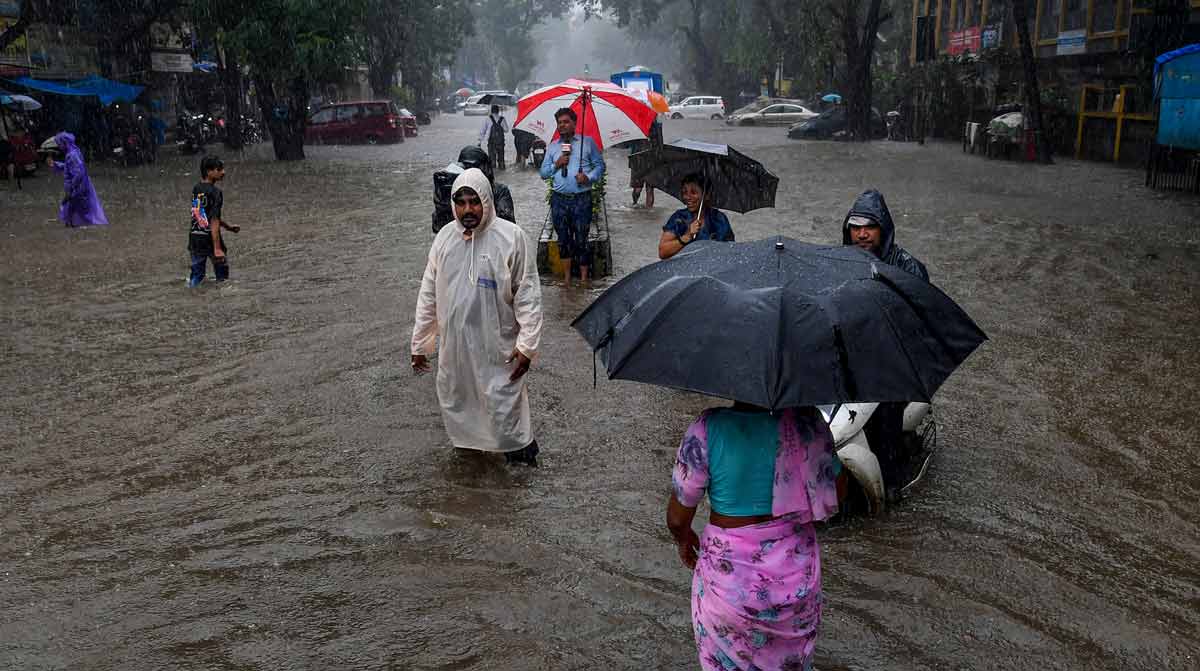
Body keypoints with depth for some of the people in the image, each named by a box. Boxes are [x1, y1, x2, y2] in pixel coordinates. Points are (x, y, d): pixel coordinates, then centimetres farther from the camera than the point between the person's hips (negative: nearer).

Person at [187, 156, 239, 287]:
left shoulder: (195, 189, 8)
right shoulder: (215, 192, -15)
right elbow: (214, 222, -20)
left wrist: (228, 226, 28)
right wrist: (217, 248, -21)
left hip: (194, 238, 7)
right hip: (210, 239, -7)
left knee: (196, 278, 11)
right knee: (222, 276, 8)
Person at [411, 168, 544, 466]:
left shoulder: (511, 237, -13)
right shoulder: (445, 237, 0)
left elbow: (528, 296, -10)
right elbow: (428, 294, 7)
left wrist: (527, 345, -14)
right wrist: (419, 343, 8)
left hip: (496, 345, -4)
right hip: (453, 344, 5)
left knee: (503, 403, 0)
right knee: (454, 401, 17)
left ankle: (521, 448, 25)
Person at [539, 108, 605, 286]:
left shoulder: (588, 142, 5)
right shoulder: (552, 147, 14)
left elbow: (600, 165, 5)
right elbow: (543, 173, 13)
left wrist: (589, 177, -13)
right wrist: (556, 165, -5)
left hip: (582, 199, -3)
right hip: (559, 199, 3)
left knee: (581, 239, -1)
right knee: (563, 239, 9)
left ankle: (583, 278, 7)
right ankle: (566, 277, 18)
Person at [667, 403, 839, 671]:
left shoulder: (707, 429, -21)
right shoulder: (802, 424, -15)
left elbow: (678, 517, -13)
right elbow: (835, 493, -1)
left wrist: (684, 540, 9)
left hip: (729, 572, -2)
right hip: (797, 575, 2)